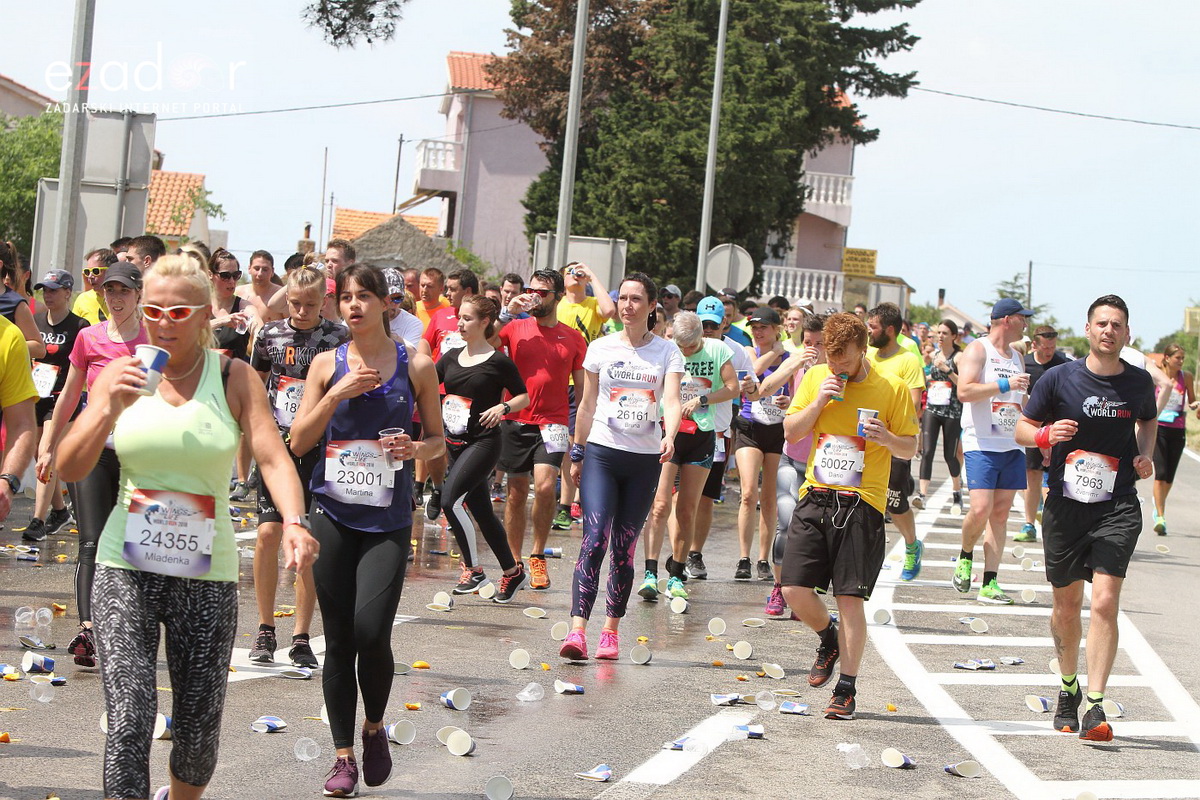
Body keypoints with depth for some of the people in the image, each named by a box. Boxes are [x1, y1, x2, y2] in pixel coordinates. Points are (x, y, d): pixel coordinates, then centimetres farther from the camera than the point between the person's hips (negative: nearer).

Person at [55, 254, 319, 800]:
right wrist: (110, 410, -15)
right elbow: (69, 469, 1)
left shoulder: (234, 379, 0)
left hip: (207, 573, 0)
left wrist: (294, 521, -30)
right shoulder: (121, 374, 4)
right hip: (126, 569, 0)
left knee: (198, 728, 8)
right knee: (129, 720, -15)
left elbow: (272, 456, -11)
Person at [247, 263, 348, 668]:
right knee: (268, 533, -7)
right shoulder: (269, 334, 6)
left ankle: (301, 637, 10)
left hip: (321, 449, -1)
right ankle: (265, 630, 10)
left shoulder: (339, 338, -1)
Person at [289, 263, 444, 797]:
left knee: (371, 633, -14)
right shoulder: (328, 364, 5)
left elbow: (438, 440, 10)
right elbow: (298, 442, 1)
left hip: (387, 518, -2)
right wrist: (336, 395, -11)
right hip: (333, 513, 2)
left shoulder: (415, 365, 2)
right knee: (338, 640, 4)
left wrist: (415, 448, -12)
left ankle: (374, 728, 14)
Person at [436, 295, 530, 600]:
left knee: (450, 500, -19)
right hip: (454, 443, 6)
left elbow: (524, 396, 1)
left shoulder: (498, 362, -6)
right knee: (481, 510, 10)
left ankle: (472, 569, -6)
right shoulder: (451, 357, 10)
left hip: (483, 442, -6)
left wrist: (503, 407, -16)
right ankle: (513, 571, 22)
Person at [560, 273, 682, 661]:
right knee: (595, 538, -16)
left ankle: (611, 630, 16)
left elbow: (671, 401, -10)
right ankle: (578, 629, -23)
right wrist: (577, 453, 13)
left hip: (645, 459, 1)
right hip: (601, 453, -1)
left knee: (625, 547, 5)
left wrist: (669, 437, -29)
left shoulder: (667, 352, 3)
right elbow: (587, 405, 12)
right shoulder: (601, 348, 6)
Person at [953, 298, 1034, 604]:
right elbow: (965, 391, -18)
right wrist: (1006, 385, -19)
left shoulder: (1017, 357, 19)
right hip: (981, 443, -7)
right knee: (980, 510, -16)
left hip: (1012, 446, 7)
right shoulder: (977, 350, -5)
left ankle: (990, 583, 1)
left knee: (1000, 512, 2)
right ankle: (965, 557, 13)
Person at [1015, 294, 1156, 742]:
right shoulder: (1059, 379, -3)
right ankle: (1069, 690, 35)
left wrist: (1146, 454, 4)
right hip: (1066, 504, 0)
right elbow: (1022, 428, 5)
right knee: (1067, 605, 12)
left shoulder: (1140, 383, 3)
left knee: (1105, 602, -16)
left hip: (1118, 507, 0)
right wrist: (1046, 434, -18)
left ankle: (1095, 708, -16)